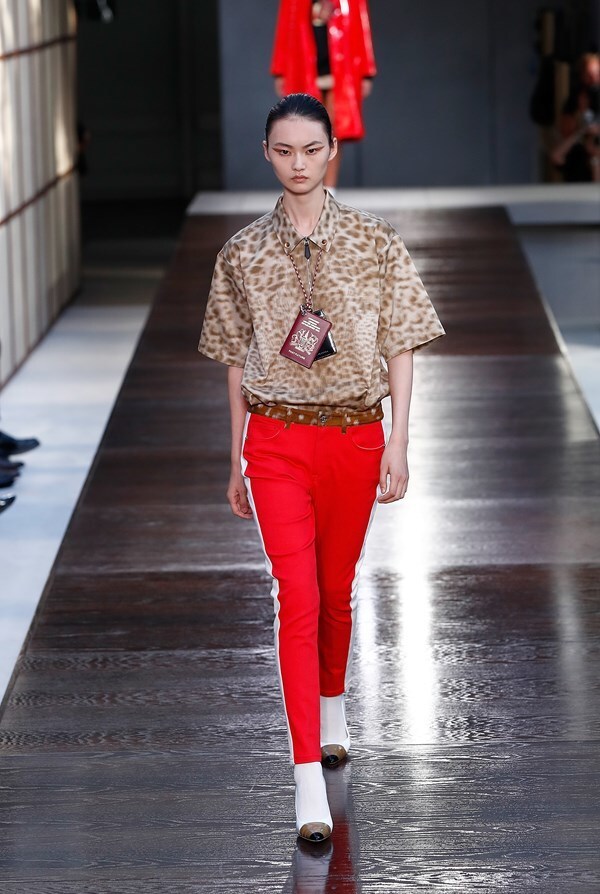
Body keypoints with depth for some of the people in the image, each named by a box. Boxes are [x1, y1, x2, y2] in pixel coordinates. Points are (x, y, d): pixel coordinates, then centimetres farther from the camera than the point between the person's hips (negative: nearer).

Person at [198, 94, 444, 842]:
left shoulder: (374, 243, -1)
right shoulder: (243, 253, 2)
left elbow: (400, 348, 1)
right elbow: (237, 361, 9)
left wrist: (398, 442, -7)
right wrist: (237, 459, 10)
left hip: (353, 436, 1)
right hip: (276, 439, -1)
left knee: (336, 588, 14)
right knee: (295, 597, -9)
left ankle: (332, 707, 43)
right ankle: (309, 781, -12)